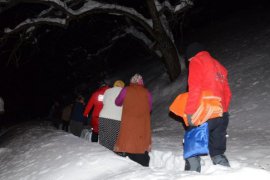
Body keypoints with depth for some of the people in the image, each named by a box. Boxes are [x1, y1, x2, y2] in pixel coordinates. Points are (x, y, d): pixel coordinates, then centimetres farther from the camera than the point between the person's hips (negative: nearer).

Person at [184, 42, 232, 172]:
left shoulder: (197, 62, 0)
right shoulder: (219, 66, 22)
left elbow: (194, 89, -14)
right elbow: (227, 93, 21)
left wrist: (190, 112, -16)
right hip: (222, 115, 7)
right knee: (218, 152, 13)